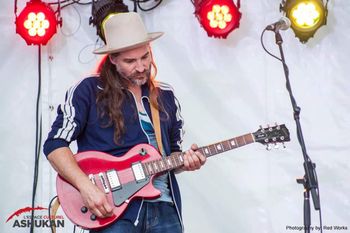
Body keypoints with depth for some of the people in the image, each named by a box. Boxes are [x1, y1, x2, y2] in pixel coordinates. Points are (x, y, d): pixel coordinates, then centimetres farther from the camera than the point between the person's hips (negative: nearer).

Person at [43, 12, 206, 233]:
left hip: (164, 208, 5)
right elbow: (55, 144, -5)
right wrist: (86, 186, -17)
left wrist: (185, 161, -1)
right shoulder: (89, 91, -1)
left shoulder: (166, 97, 15)